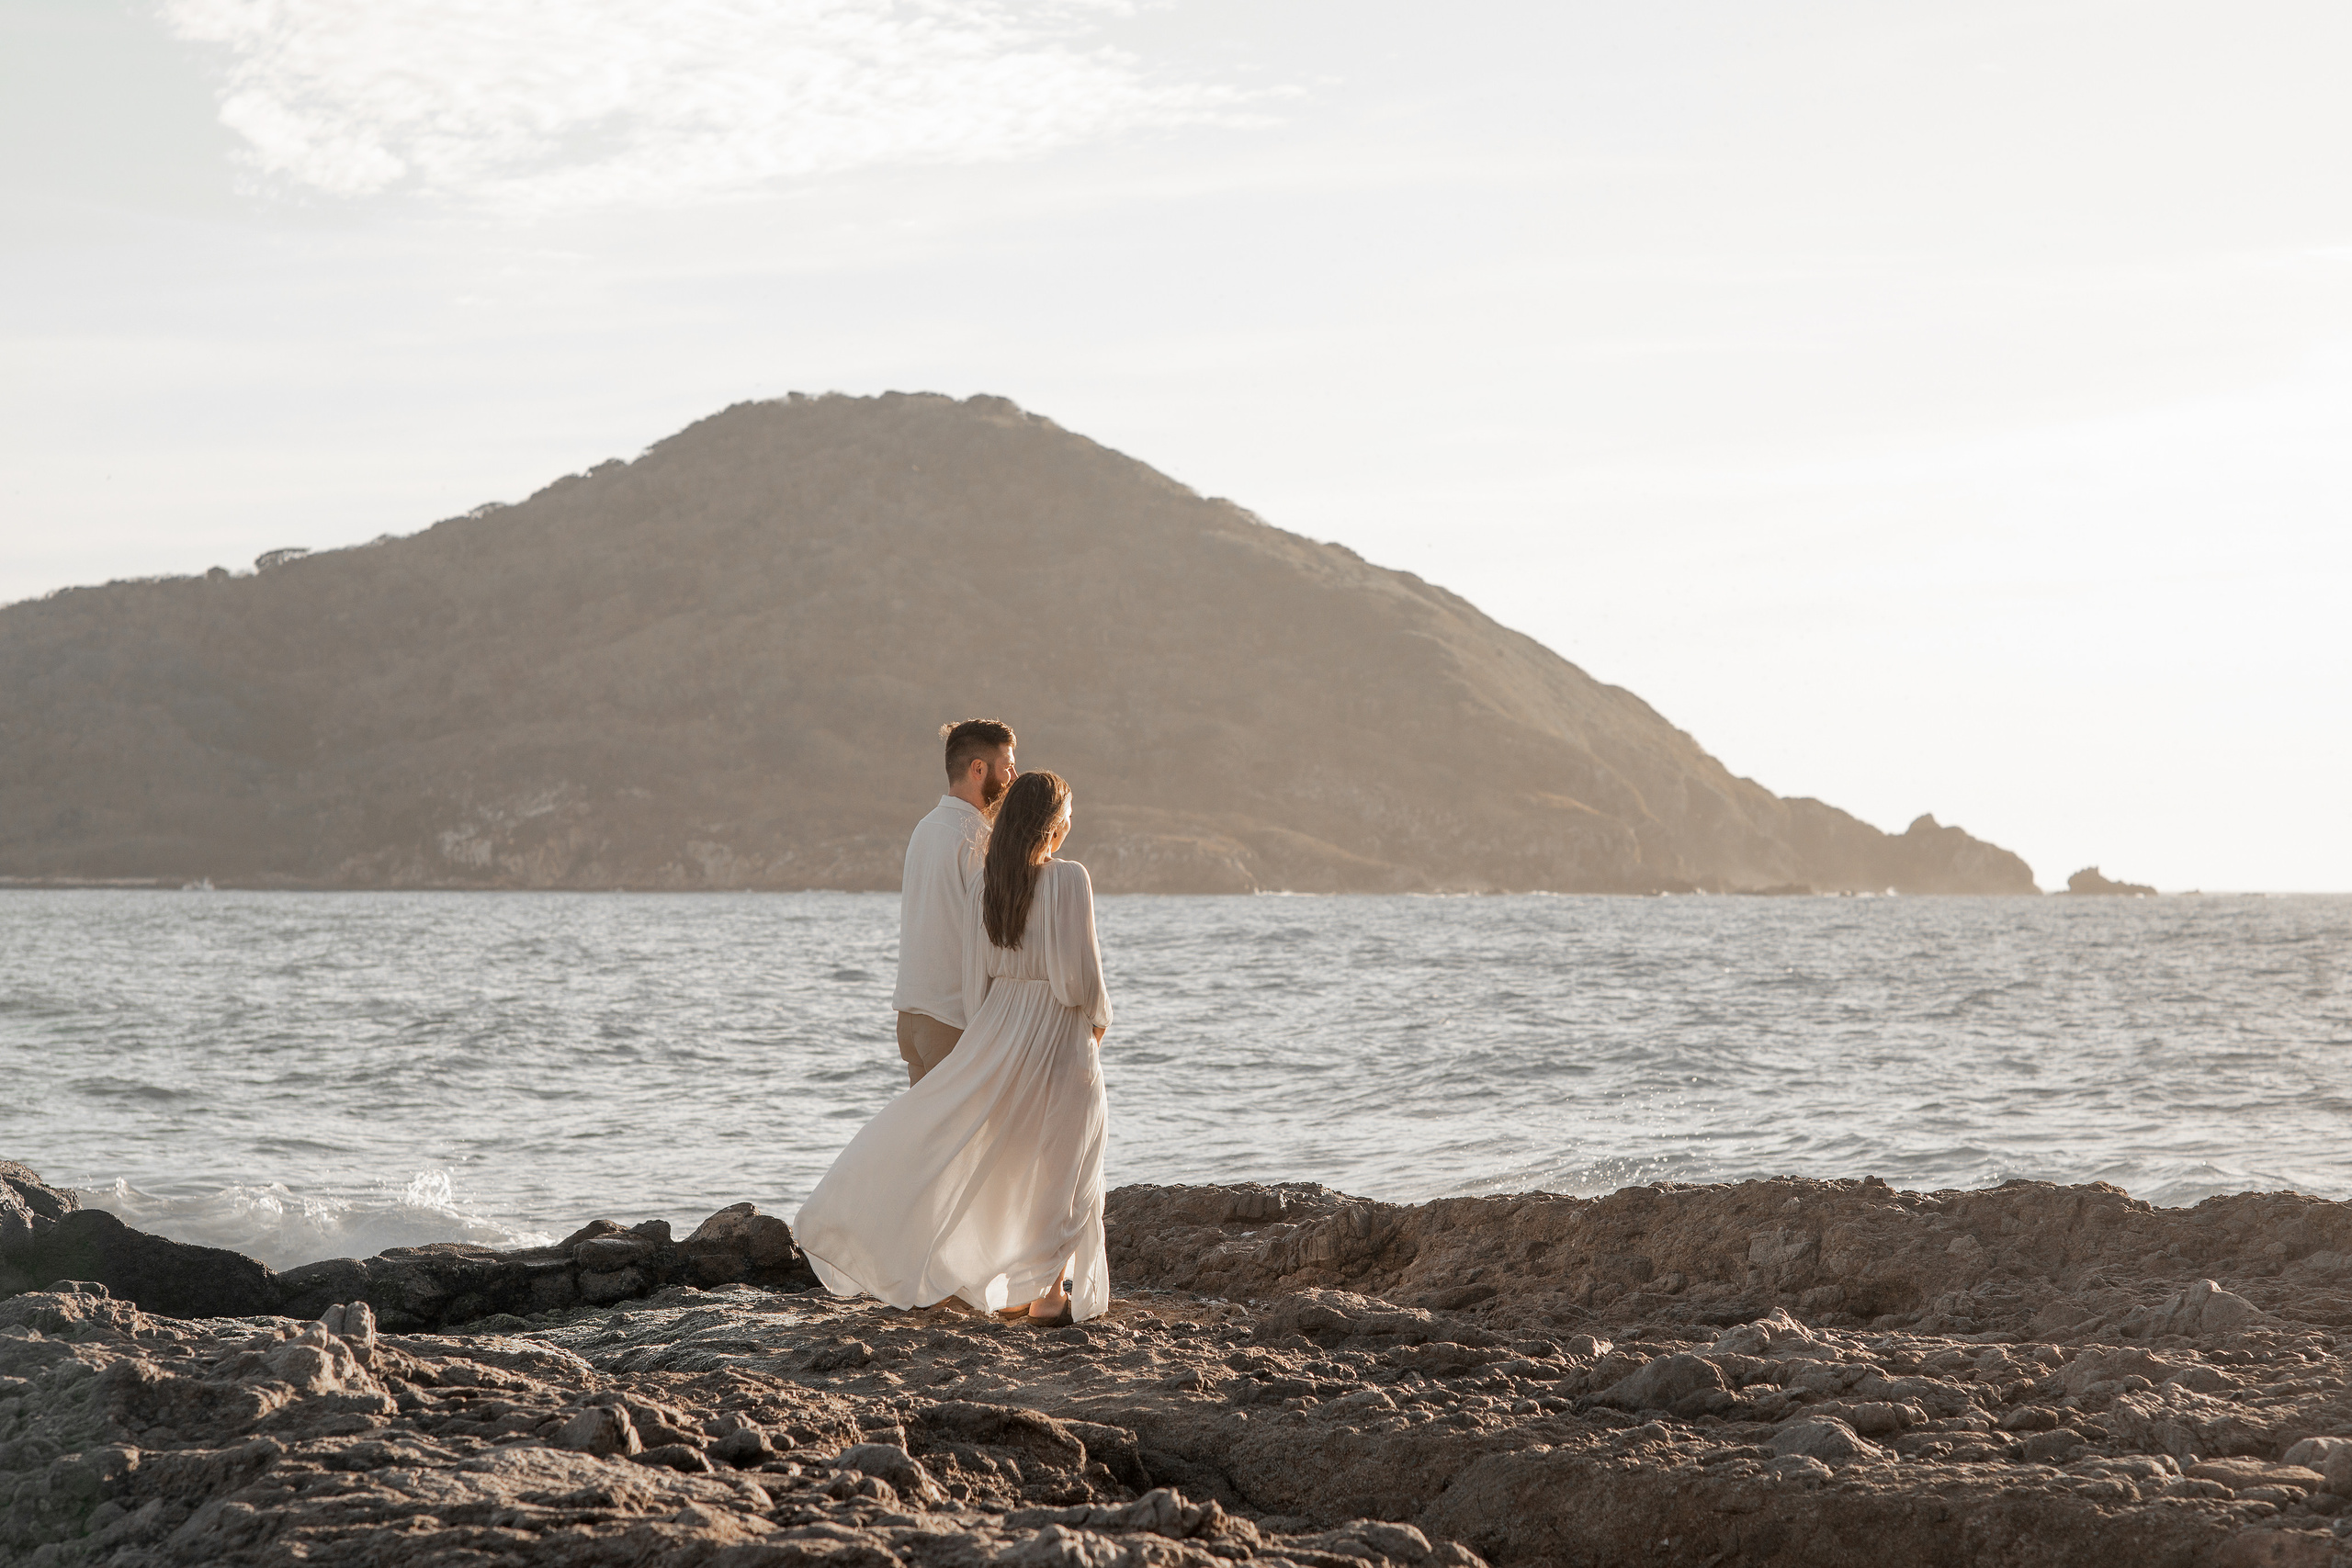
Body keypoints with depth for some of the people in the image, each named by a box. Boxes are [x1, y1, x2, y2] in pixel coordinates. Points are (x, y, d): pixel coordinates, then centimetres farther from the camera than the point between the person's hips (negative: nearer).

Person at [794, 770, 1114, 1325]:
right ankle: (1048, 1293, 7)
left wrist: (983, 1041, 15)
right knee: (1062, 1164, 5)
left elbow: (976, 974, 6)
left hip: (998, 1029, 5)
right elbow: (1078, 975, -17)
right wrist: (1098, 1019, 3)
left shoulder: (987, 881, 2)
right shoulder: (1068, 879, -15)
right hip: (1060, 1032, -5)